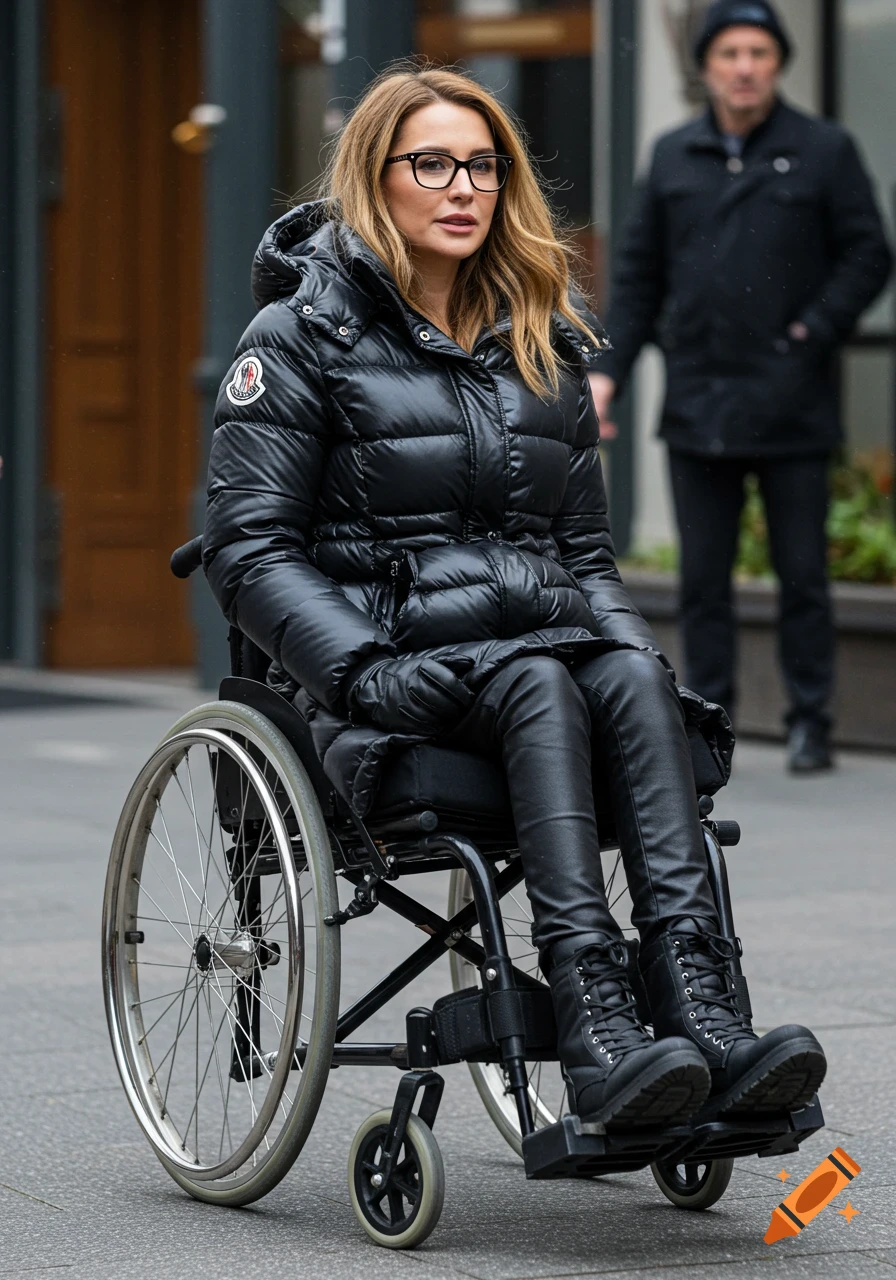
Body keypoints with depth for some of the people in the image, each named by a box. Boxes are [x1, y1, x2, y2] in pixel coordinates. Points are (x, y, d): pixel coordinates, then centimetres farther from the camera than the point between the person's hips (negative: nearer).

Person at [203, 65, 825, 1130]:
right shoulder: (302, 337, 4)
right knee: (539, 688, -34)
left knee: (636, 677, -29)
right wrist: (364, 670, -19)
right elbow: (248, 550, -4)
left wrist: (621, 637, 1)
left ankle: (701, 1009, -45)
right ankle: (595, 1027, -49)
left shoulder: (547, 340, 20)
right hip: (390, 655, -4)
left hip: (543, 632, 4)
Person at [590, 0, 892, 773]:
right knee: (702, 579, 6)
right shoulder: (674, 157, 11)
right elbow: (639, 273, 14)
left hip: (793, 407, -3)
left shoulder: (824, 151, 2)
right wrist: (611, 369, 6)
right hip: (697, 405, 3)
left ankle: (810, 721, 9)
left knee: (803, 576, 1)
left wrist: (814, 332, -11)